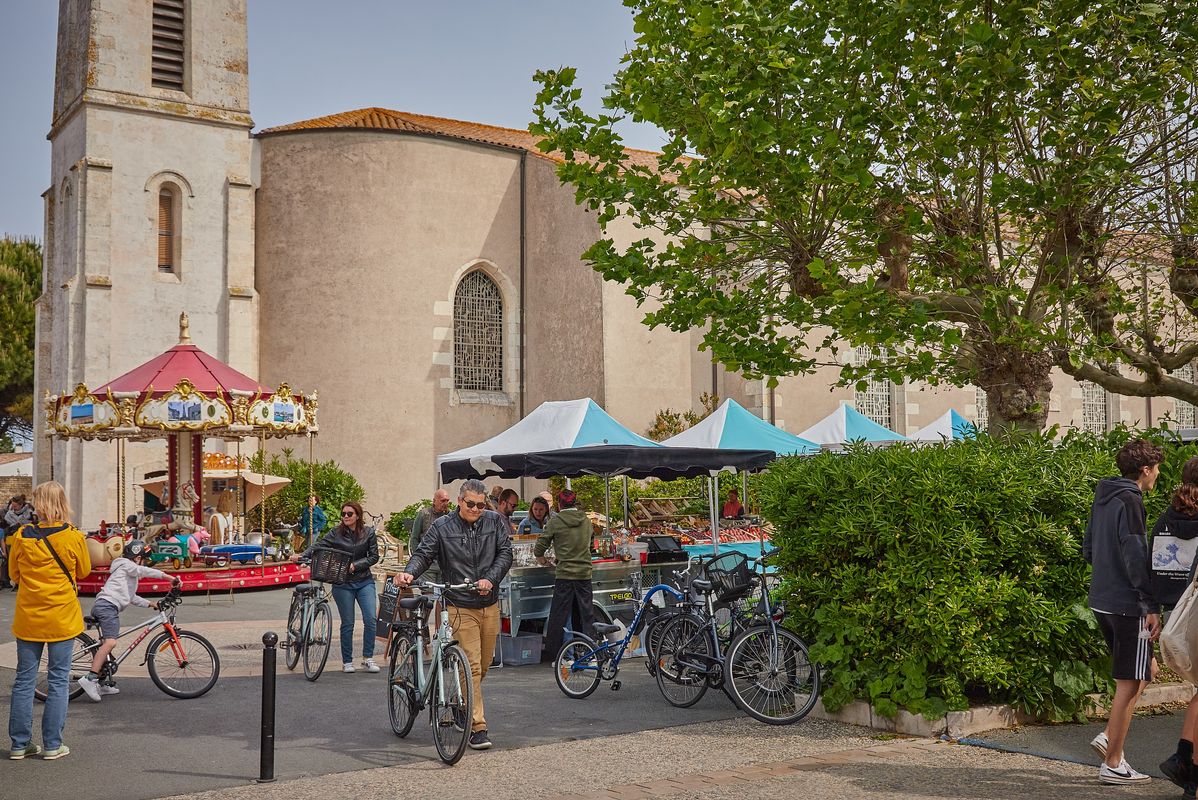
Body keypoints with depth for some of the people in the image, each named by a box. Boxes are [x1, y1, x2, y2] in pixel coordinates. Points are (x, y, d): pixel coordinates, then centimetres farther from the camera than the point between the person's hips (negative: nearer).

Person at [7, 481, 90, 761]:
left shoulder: (21, 536, -6)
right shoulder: (73, 536, -11)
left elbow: (13, 573, 8)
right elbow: (84, 571, 4)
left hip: (27, 618, 2)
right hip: (62, 618, -2)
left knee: (24, 680, 11)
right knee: (58, 680, 6)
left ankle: (19, 744, 17)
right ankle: (52, 745, 9)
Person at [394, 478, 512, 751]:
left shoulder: (495, 521, 4)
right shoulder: (442, 527, -3)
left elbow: (505, 553, 0)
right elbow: (424, 553, -9)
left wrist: (490, 579, -16)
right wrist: (409, 573, -30)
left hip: (489, 605, 4)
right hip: (461, 607, -4)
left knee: (484, 664, 15)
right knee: (472, 666, -10)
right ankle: (477, 727, -5)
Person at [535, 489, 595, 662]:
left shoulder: (556, 522, -5)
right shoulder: (586, 521, 8)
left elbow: (540, 545, -3)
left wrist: (540, 557, 20)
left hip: (565, 573, -4)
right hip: (585, 573, 4)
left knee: (558, 615, 3)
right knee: (586, 615, 9)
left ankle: (551, 653, 8)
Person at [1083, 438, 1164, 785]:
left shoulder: (1102, 498, 12)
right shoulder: (1129, 501, -15)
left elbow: (1088, 548, 19)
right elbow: (1135, 557, -21)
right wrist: (1152, 607, -19)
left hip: (1101, 601, 9)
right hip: (1127, 605, -9)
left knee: (1147, 669, 21)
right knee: (1129, 683, -1)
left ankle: (1109, 736, 16)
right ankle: (1113, 764, 6)